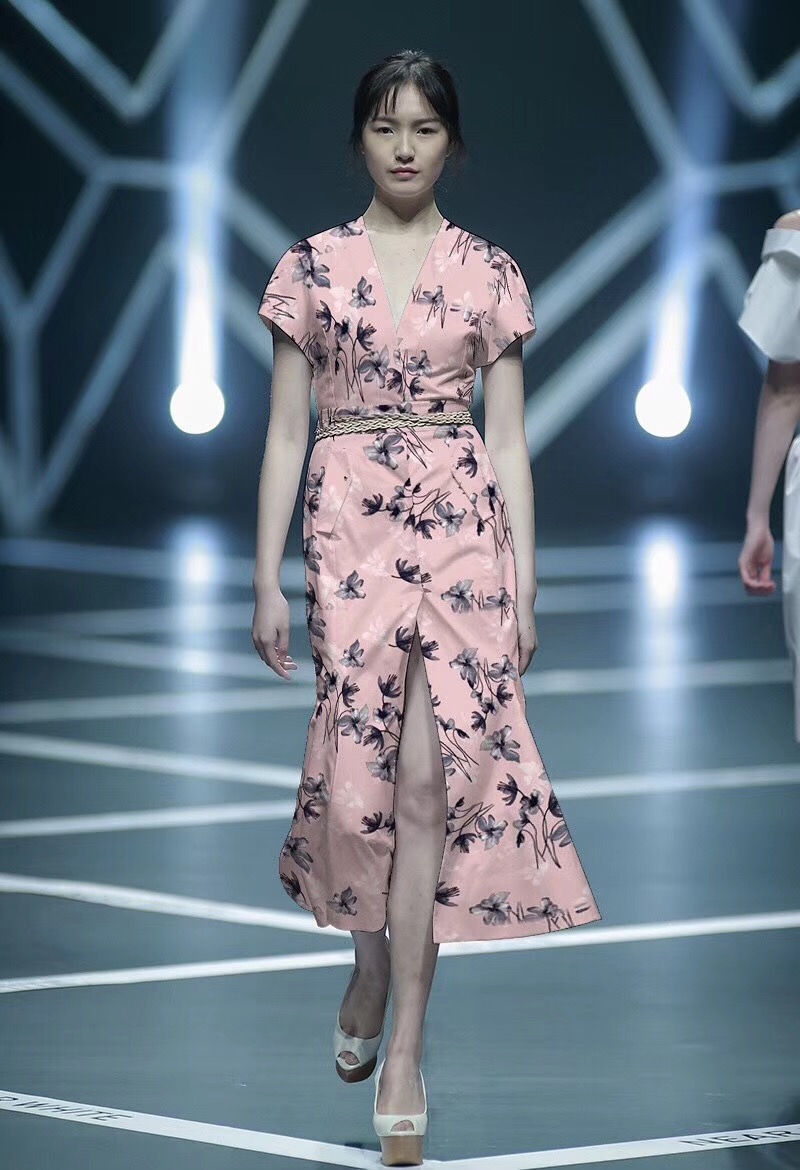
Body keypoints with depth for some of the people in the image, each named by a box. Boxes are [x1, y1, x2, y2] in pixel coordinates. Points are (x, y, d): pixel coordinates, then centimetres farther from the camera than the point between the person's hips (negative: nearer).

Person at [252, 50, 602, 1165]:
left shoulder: (490, 272, 7)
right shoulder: (312, 267, 6)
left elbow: (509, 436, 7)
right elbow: (286, 430, 5)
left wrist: (525, 581, 1)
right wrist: (267, 579, 0)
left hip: (463, 526, 0)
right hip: (349, 527, 0)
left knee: (431, 777, -7)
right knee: (368, 766, -2)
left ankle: (403, 1051, -2)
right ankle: (373, 965, 28)